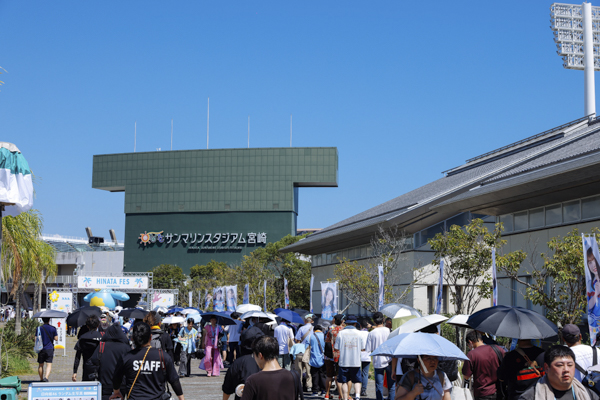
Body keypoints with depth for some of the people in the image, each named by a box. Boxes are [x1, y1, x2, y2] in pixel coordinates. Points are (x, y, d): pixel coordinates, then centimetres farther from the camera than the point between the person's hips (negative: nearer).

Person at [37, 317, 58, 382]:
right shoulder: (53, 328, -2)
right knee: (49, 365, -5)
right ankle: (46, 377, -24)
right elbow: (56, 338, 1)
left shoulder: (39, 328, -2)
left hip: (41, 349, 1)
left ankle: (41, 379, 20)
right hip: (50, 349, -1)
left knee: (40, 365, 13)